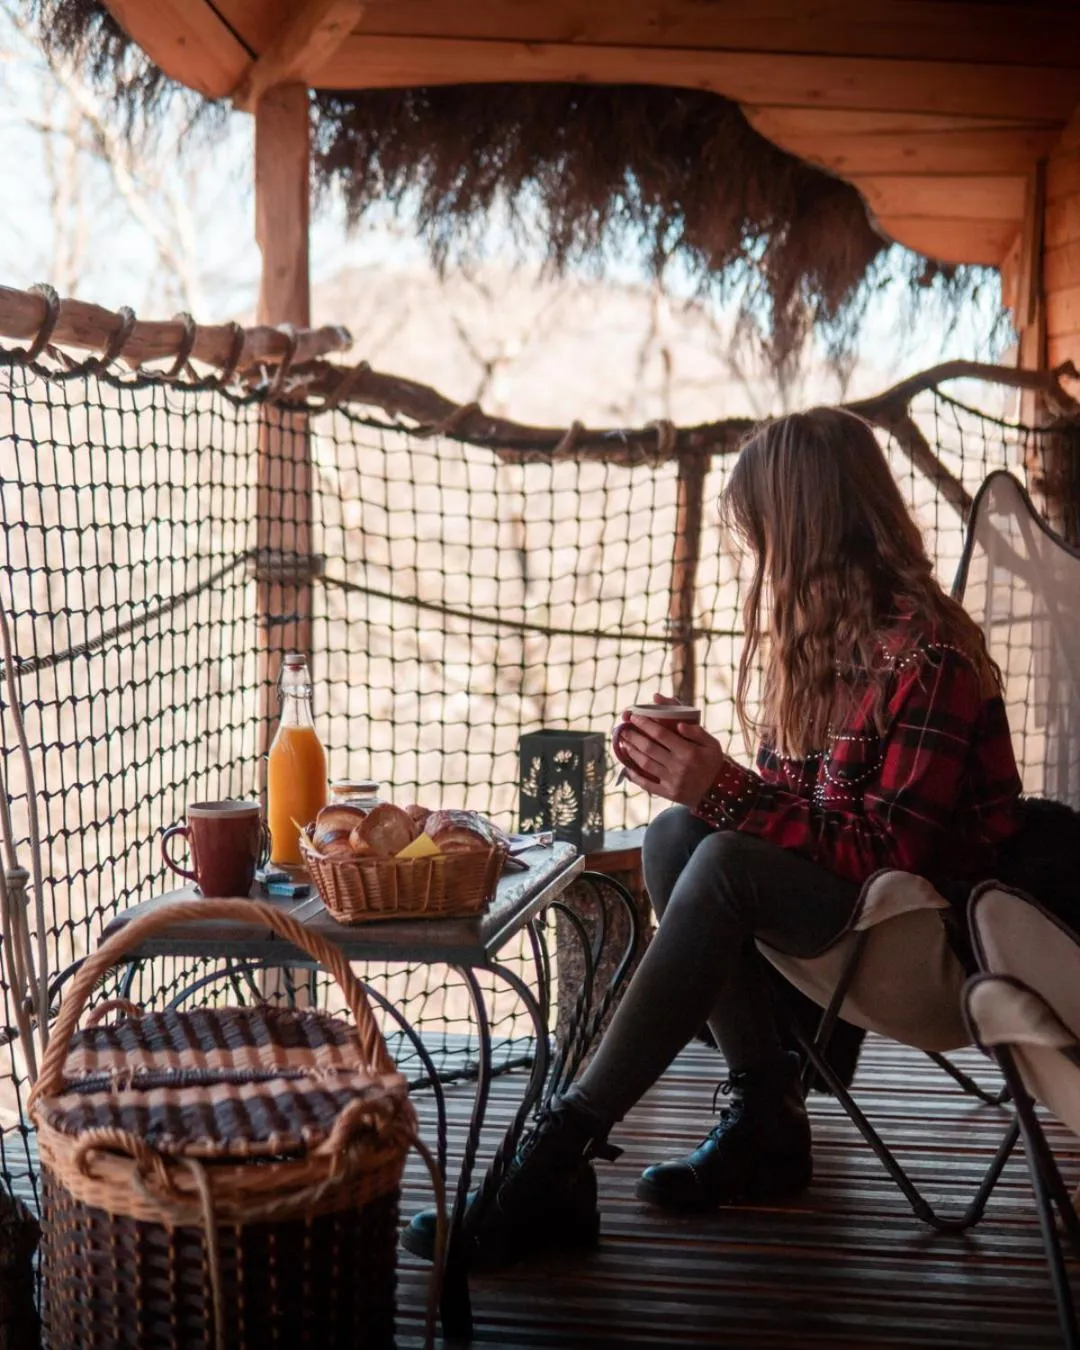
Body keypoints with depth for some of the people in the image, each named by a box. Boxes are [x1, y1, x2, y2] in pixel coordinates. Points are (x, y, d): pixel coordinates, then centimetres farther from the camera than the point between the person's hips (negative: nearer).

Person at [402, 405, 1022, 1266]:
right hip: (830, 880, 8)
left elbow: (895, 846, -23)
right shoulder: (820, 628, 7)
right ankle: (766, 1118, -12)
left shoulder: (927, 652, -18)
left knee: (724, 864, -31)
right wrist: (700, 771, -10)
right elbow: (799, 793, 8)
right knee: (675, 834, -19)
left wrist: (726, 792, -25)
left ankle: (561, 1157, -29)